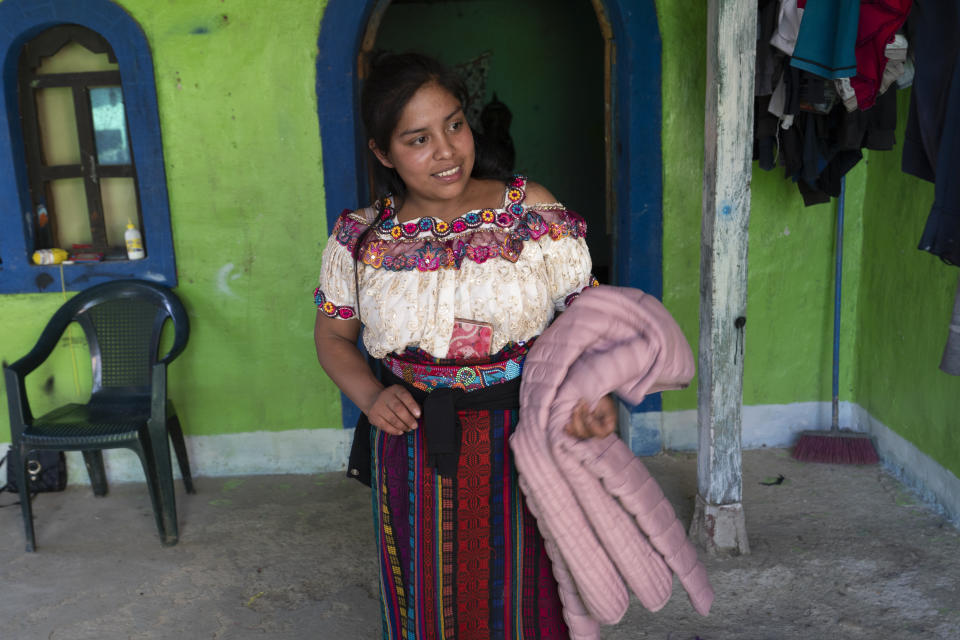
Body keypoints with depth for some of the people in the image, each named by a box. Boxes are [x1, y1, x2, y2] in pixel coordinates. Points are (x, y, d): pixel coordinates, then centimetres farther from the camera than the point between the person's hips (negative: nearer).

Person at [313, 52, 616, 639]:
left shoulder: (534, 211, -6)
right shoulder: (361, 238, -3)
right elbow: (333, 336, 9)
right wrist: (371, 397, -9)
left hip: (522, 440, -1)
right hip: (415, 449, 1)